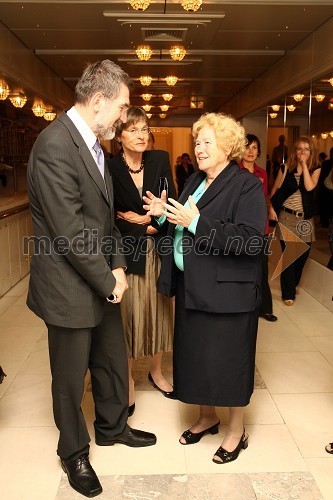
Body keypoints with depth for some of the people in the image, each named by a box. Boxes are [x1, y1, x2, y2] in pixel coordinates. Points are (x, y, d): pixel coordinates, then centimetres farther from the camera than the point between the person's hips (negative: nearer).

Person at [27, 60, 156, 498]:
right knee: (71, 376, 12)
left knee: (113, 361, 23)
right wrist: (108, 281, -15)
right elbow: (70, 232, -25)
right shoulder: (55, 145, -22)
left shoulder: (93, 143, 8)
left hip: (103, 282, 9)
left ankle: (112, 426, 47)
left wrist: (117, 266, 1)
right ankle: (74, 452, 36)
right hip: (70, 288, -8)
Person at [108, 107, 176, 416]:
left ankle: (156, 371, 34)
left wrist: (136, 218, -16)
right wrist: (146, 227, -12)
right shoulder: (109, 169, -7)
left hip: (157, 251, 3)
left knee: (157, 309, 13)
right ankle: (127, 380, 24)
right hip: (126, 252, -3)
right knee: (128, 313, 5)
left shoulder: (160, 161, 2)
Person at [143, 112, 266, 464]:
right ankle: (207, 417, 39)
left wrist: (196, 221, -26)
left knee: (227, 359, 5)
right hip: (191, 287, 8)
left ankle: (236, 430, 27)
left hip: (226, 291, -7)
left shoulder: (247, 186, -12)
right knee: (196, 355, 17)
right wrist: (165, 213, -1)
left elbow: (250, 239, -24)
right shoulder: (195, 182, 12)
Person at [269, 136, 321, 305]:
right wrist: (271, 209, -7)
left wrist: (304, 164, -13)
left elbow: (309, 187, -17)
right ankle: (288, 293, 11)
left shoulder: (315, 170, 2)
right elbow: (274, 191, 6)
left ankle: (293, 285, 33)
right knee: (289, 256, -2)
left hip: (305, 220, 2)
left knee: (302, 255, 8)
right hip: (286, 217, -2)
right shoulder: (286, 169, 2)